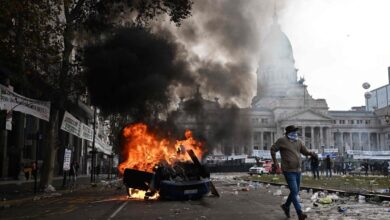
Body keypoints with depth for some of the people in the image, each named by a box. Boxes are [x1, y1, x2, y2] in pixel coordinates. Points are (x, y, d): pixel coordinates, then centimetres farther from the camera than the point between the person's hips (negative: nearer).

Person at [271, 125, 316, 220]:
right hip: (288, 171, -7)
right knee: (294, 191, -13)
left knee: (295, 191, 16)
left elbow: (305, 151, 11)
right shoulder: (282, 140, -8)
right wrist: (275, 161, -6)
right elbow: (273, 149, 0)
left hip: (298, 170, 7)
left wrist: (310, 153, -11)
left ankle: (286, 206, 37)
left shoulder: (298, 141, 9)